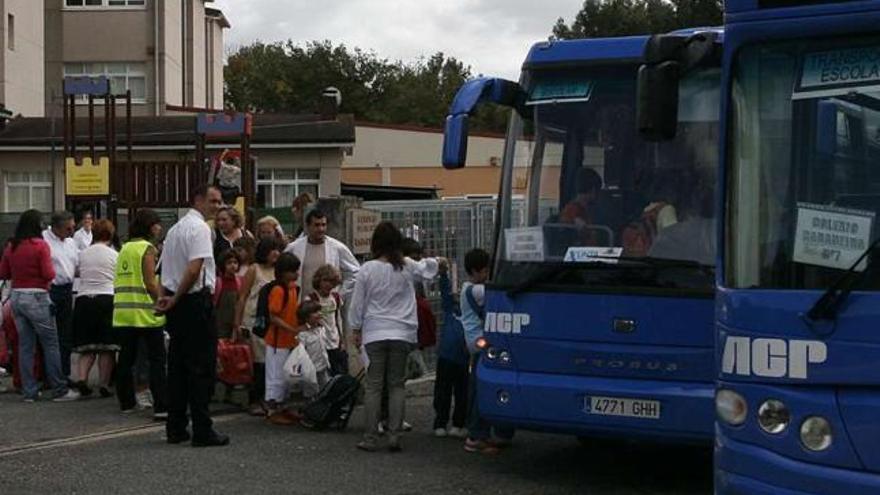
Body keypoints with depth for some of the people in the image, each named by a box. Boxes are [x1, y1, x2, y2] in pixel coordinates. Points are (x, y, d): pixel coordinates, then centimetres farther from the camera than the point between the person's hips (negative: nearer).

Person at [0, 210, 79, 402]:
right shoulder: (40, 245, -12)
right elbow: (49, 274, -15)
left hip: (16, 296, 6)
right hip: (37, 297, -6)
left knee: (25, 345, 10)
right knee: (50, 344, 2)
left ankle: (29, 391, 11)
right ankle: (59, 390, 4)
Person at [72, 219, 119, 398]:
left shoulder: (83, 254, 7)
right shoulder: (114, 255, -2)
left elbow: (80, 274, 12)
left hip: (83, 300, 3)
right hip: (106, 300, -3)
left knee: (87, 345, 10)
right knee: (107, 347, 3)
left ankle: (82, 377, -9)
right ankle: (104, 385, 2)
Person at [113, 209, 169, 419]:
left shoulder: (124, 248, 14)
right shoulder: (148, 249, -7)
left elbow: (118, 282, 14)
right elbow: (150, 283, -14)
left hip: (122, 312, 7)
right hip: (145, 313, -7)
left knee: (126, 358, 13)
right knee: (156, 360, -4)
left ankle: (126, 402, 20)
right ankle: (161, 407, -8)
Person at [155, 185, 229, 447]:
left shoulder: (174, 229, 17)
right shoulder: (200, 228, -12)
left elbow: (165, 270, 18)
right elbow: (194, 270, -21)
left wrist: (167, 298, 10)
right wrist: (174, 300, -12)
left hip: (176, 304, 9)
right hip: (196, 301, -9)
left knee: (177, 366, 12)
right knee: (202, 367, -4)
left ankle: (175, 429, 15)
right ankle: (202, 430, -2)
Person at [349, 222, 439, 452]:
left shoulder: (367, 269, -6)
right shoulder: (407, 267, -3)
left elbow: (357, 303, 0)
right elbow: (428, 268, 19)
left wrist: (356, 329, 13)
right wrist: (433, 260, 42)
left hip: (374, 334, -1)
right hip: (401, 333, 1)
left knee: (374, 385, 4)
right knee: (397, 385, 8)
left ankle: (371, 438, 4)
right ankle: (394, 436, 2)